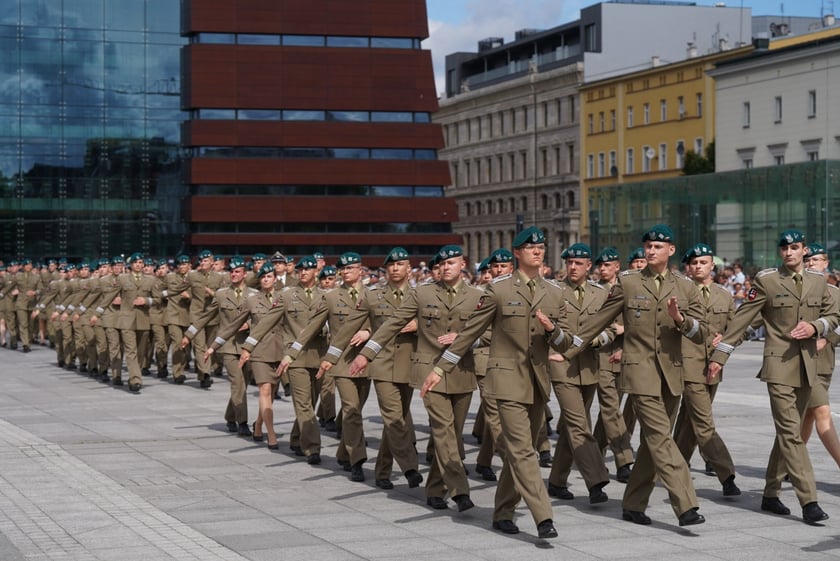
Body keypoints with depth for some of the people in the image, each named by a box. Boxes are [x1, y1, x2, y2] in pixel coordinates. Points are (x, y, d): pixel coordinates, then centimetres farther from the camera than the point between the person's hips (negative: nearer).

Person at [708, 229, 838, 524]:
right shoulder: (766, 280, -4)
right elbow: (741, 320, -4)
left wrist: (815, 327, -7)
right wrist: (719, 356, -7)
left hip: (807, 366, 5)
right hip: (779, 366, -5)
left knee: (787, 432, 12)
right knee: (791, 433, -11)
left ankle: (770, 494, 22)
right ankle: (809, 501, -14)